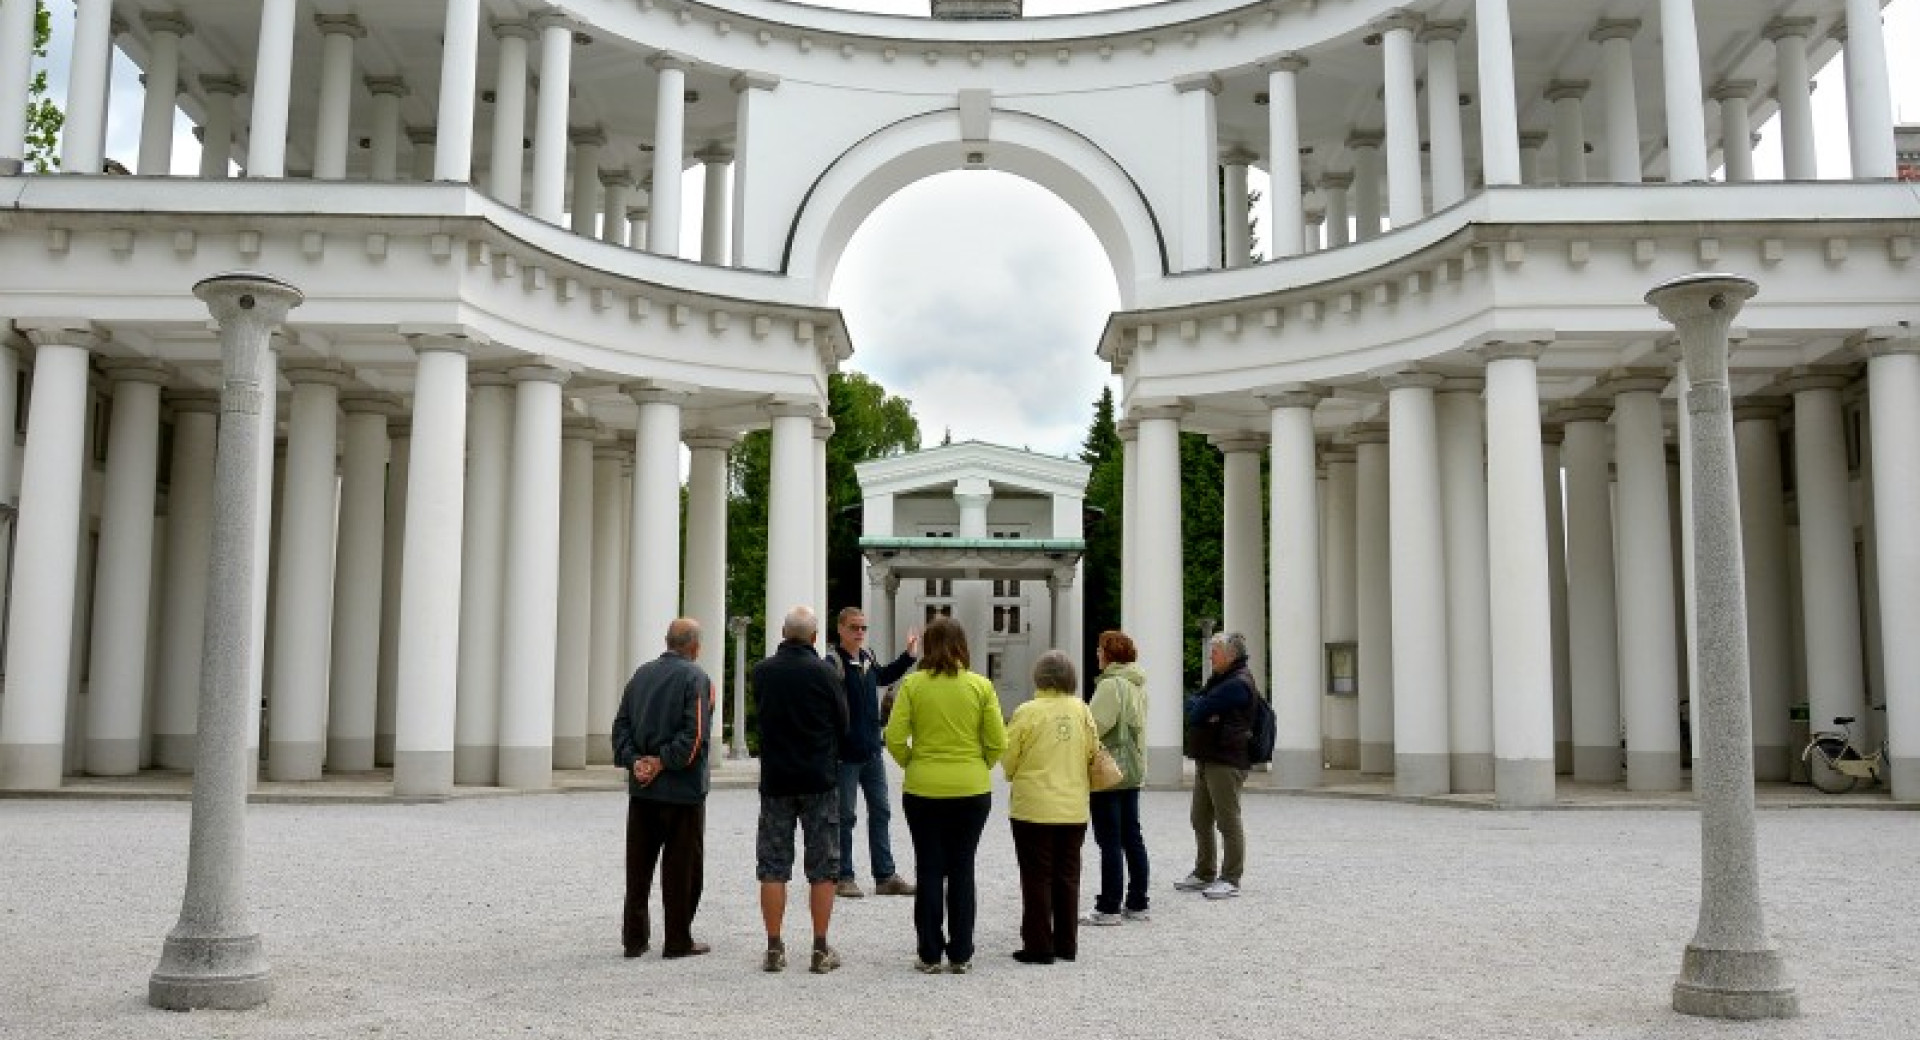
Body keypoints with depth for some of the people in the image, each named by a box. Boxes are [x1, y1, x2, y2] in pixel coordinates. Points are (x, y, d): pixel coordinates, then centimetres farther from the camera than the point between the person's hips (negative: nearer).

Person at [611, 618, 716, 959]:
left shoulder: (640, 674, 10)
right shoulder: (696, 678, -10)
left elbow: (621, 724, 7)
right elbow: (694, 733, -19)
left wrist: (633, 760, -3)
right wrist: (663, 762, -12)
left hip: (642, 789, 6)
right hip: (683, 789, -6)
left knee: (638, 866, 11)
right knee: (682, 866, 4)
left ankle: (634, 938, 16)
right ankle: (678, 941, 9)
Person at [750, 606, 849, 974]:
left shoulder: (762, 671, -1)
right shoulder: (822, 671, -9)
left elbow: (763, 714, 10)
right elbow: (843, 722, -1)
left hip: (775, 779, 2)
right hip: (820, 779, -2)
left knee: (772, 867, 8)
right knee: (822, 868, 6)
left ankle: (774, 949, 8)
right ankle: (821, 950, 7)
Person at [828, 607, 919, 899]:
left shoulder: (867, 658, 9)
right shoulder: (833, 663, -16)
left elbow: (883, 677, 31)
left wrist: (908, 656, 30)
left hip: (872, 751, 8)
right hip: (845, 754, -8)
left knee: (880, 812, 12)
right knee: (845, 817, 3)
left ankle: (885, 876, 20)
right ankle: (844, 877, 15)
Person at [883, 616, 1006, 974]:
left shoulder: (913, 684, -7)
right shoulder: (980, 686, -5)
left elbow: (895, 739, -9)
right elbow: (997, 742, -4)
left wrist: (913, 765, 8)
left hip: (923, 788, 0)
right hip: (972, 790, 1)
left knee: (929, 871, 9)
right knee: (962, 871, 10)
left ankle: (929, 955, 13)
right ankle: (960, 955, 13)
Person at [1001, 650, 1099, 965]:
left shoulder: (1027, 712, -13)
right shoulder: (1082, 710, -3)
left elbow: (1008, 758, -6)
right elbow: (1093, 751, 4)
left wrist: (1014, 775, 15)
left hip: (1034, 807, -4)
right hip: (1073, 808, 4)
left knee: (1037, 879, 5)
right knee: (1067, 876, 14)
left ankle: (1038, 946, 7)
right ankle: (1067, 944, 20)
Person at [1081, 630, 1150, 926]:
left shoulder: (1111, 685, -17)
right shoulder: (1138, 685, 12)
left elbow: (1095, 726, -22)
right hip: (1133, 772, 9)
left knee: (1109, 841, -3)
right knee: (1132, 837, 13)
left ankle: (1109, 908, 1)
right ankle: (1137, 904, 18)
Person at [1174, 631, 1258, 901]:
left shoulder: (1237, 684, -14)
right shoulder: (1219, 680, 21)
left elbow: (1197, 712, -16)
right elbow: (1192, 705, 13)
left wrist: (1197, 707, 5)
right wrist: (1203, 712, -7)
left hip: (1226, 762, -10)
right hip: (1207, 759, 10)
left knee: (1228, 821, -4)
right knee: (1201, 820, 14)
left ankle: (1230, 880, 1)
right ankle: (1204, 874, 24)